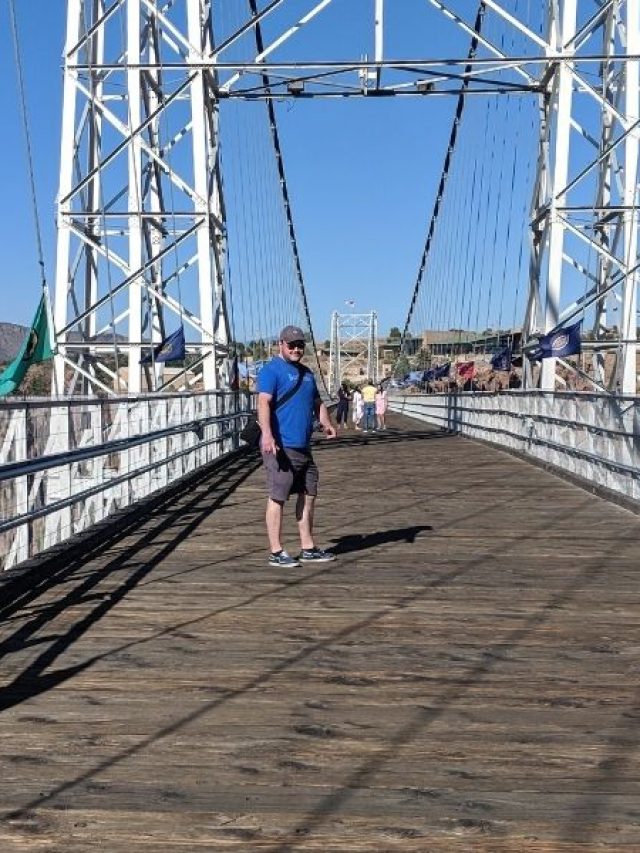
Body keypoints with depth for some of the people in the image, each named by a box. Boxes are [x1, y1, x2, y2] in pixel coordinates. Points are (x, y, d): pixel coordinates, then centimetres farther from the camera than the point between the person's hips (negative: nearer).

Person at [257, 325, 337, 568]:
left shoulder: (306, 373, 19)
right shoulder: (271, 370, -8)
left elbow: (317, 402, 26)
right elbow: (263, 403, -20)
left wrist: (326, 423, 5)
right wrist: (267, 434, -35)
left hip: (303, 447, 9)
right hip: (281, 447, -9)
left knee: (309, 495, 14)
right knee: (278, 497, -3)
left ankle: (308, 549, 24)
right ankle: (276, 553, 4)